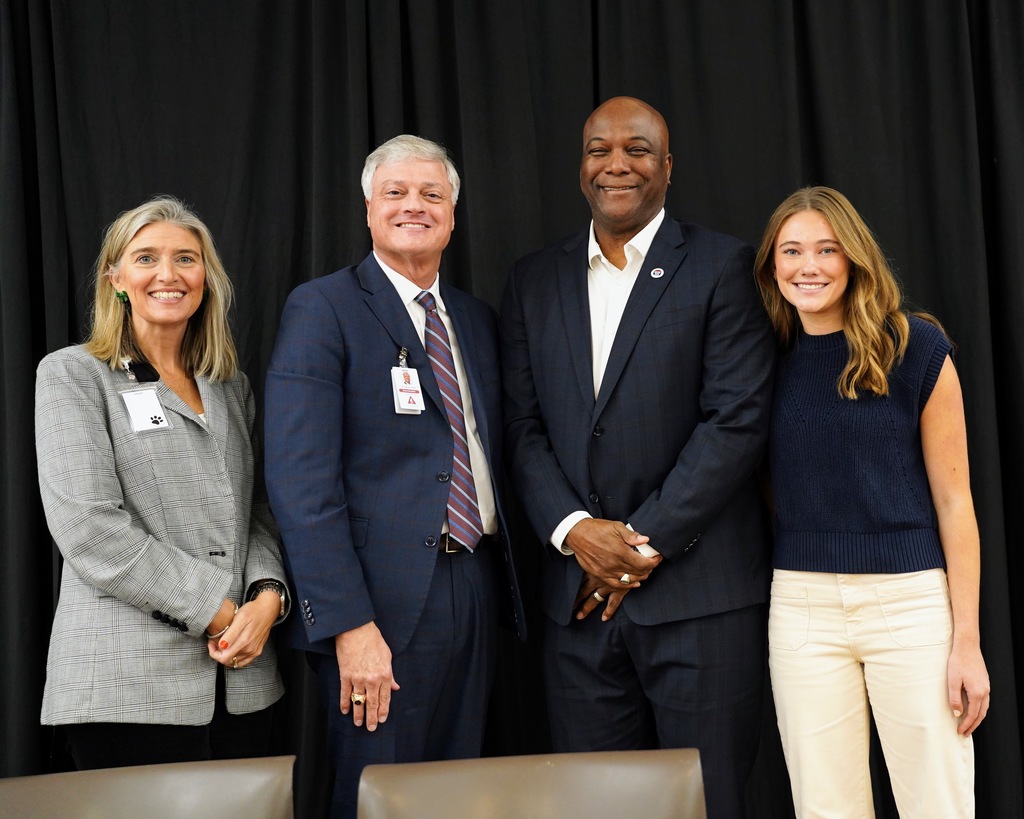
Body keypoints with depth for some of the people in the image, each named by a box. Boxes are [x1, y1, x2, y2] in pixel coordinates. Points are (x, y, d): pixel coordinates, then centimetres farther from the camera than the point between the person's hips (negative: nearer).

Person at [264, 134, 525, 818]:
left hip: (478, 585, 6)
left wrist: (504, 580, 7)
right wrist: (349, 625, -20)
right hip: (387, 600, -6)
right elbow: (301, 479, -15)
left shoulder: (478, 321, 14)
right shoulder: (322, 309, -6)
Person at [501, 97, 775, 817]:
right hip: (579, 595, 4)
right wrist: (574, 531, -8)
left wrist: (647, 540, -11)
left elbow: (737, 418, -8)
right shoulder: (535, 279, 13)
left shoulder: (722, 265, 0)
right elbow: (523, 426, 8)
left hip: (698, 591, -3)